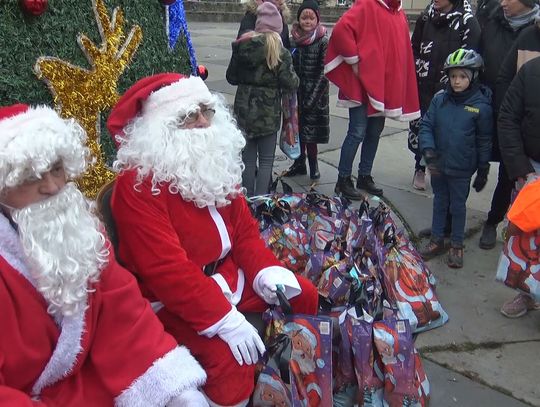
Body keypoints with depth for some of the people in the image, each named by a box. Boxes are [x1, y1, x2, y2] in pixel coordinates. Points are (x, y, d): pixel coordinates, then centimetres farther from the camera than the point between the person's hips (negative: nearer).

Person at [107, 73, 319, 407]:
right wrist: (225, 319, -29)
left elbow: (244, 228, 7)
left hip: (229, 275, 8)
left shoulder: (214, 162, 5)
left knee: (305, 296, 8)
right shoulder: (136, 185, -21)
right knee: (230, 360, -29)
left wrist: (266, 272, -11)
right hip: (176, 301, -8)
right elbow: (167, 269, -27)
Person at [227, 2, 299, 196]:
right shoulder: (279, 51, -10)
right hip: (268, 111, -3)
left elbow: (231, 77, 9)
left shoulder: (242, 46, 2)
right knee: (266, 161, 7)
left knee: (248, 159, 13)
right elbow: (290, 83, -13)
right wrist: (295, 77, 9)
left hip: (244, 109, 4)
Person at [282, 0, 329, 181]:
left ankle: (313, 165, 13)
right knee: (297, 129, 11)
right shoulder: (294, 39, 5)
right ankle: (299, 163, 24)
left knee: (309, 131, -2)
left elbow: (323, 73, -11)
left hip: (315, 93, -4)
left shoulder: (323, 41, -8)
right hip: (296, 93, 5)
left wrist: (311, 98, -14)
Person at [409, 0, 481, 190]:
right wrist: (414, 75, 9)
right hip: (422, 87, 4)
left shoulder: (468, 22, -6)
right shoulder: (426, 16, 9)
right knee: (418, 127, 8)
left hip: (448, 91, -4)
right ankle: (420, 169, 26)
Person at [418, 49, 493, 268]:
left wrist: (483, 171, 0)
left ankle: (457, 246, 27)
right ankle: (436, 240, 33)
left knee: (458, 206, 11)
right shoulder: (439, 99, -5)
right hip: (438, 165, 3)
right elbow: (426, 125, -3)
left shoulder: (481, 106, -11)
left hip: (461, 169, -3)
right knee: (439, 202, 18)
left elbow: (484, 141, -4)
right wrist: (429, 152, -16)